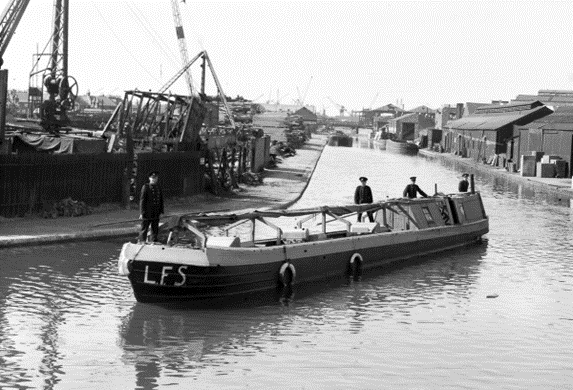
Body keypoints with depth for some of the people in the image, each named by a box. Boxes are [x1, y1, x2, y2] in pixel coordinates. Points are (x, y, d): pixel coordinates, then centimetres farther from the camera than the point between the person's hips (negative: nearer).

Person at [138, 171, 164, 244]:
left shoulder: (159, 188, 11)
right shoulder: (145, 187, -6)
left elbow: (161, 201, 16)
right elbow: (142, 200, -8)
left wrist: (161, 211, 10)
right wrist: (142, 212, -12)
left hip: (156, 214, 5)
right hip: (147, 213, -5)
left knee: (155, 230, 10)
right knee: (144, 229, 0)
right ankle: (141, 242, 7)